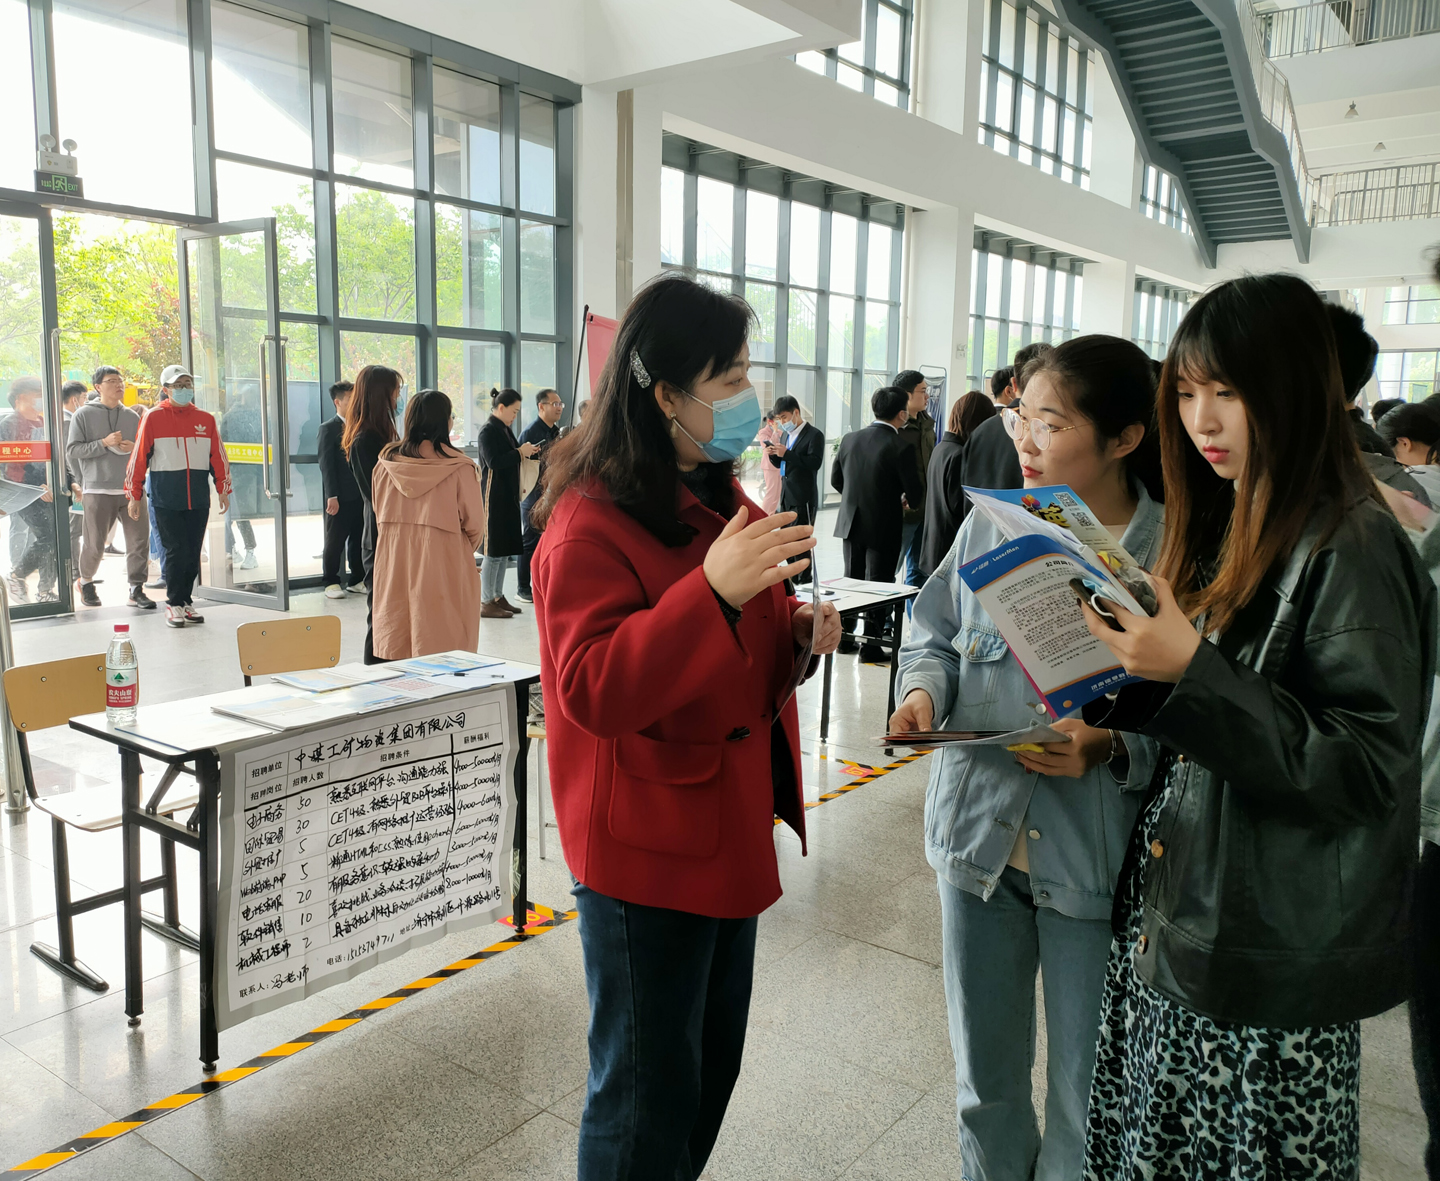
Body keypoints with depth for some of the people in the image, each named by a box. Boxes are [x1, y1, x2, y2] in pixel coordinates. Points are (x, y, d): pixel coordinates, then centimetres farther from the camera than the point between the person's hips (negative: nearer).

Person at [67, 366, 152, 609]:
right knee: (95, 544, 2)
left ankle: (136, 590, 5)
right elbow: (72, 451, -3)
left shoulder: (132, 416, 13)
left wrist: (135, 449, -4)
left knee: (140, 541, -3)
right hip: (97, 491, -3)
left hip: (133, 489, 3)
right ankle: (86, 582, 27)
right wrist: (104, 443, -13)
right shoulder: (84, 414, 3)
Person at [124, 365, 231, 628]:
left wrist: (223, 490, 10)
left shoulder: (206, 419, 10)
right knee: (174, 550, -5)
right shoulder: (153, 418, 0)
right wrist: (134, 495, 0)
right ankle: (173, 604, 7)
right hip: (166, 498, -3)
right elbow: (139, 457, 1)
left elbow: (217, 456, 14)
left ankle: (186, 601, 18)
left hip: (198, 497, 3)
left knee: (193, 552, 6)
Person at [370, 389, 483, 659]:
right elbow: (474, 523, -6)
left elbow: (379, 515, 12)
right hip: (443, 564, -4)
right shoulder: (459, 467, -12)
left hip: (393, 565, 5)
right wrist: (464, 551, 14)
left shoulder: (386, 463, 0)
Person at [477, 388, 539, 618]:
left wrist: (525, 452, 4)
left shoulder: (505, 429, 15)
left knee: (505, 548, 11)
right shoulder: (488, 430, -12)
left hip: (508, 496, 9)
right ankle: (486, 603, -1)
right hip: (494, 497, -9)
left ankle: (498, 597, 19)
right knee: (494, 550, -6)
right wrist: (520, 452, -17)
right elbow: (493, 462, -22)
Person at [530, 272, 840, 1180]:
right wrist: (714, 588, -36)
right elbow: (593, 691, -26)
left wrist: (797, 630, -1)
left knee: (713, 1064, 22)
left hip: (730, 827, 9)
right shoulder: (593, 523, -18)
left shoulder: (718, 498, 10)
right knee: (649, 1092, 7)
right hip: (647, 847, -8)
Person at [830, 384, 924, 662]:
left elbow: (836, 479, 7)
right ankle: (870, 646, 10)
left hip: (850, 522, 5)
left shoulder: (850, 438, -1)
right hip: (884, 526, -5)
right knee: (878, 585, 6)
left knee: (851, 579, 17)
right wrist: (902, 500, 8)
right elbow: (914, 493, -15)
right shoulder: (901, 447, -18)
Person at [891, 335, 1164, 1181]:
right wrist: (926, 689, -11)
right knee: (984, 1075, 23)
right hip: (980, 834, 4)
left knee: (1088, 1091, 16)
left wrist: (1110, 747, -26)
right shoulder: (991, 524, -3)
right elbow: (935, 634, 9)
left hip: (1095, 859, -3)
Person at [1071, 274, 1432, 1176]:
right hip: (1177, 915, 7)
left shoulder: (1350, 548, -17)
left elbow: (1366, 765, -22)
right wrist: (1113, 701, -2)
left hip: (1274, 954, -7)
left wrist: (1193, 671, -29)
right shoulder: (1227, 527, 8)